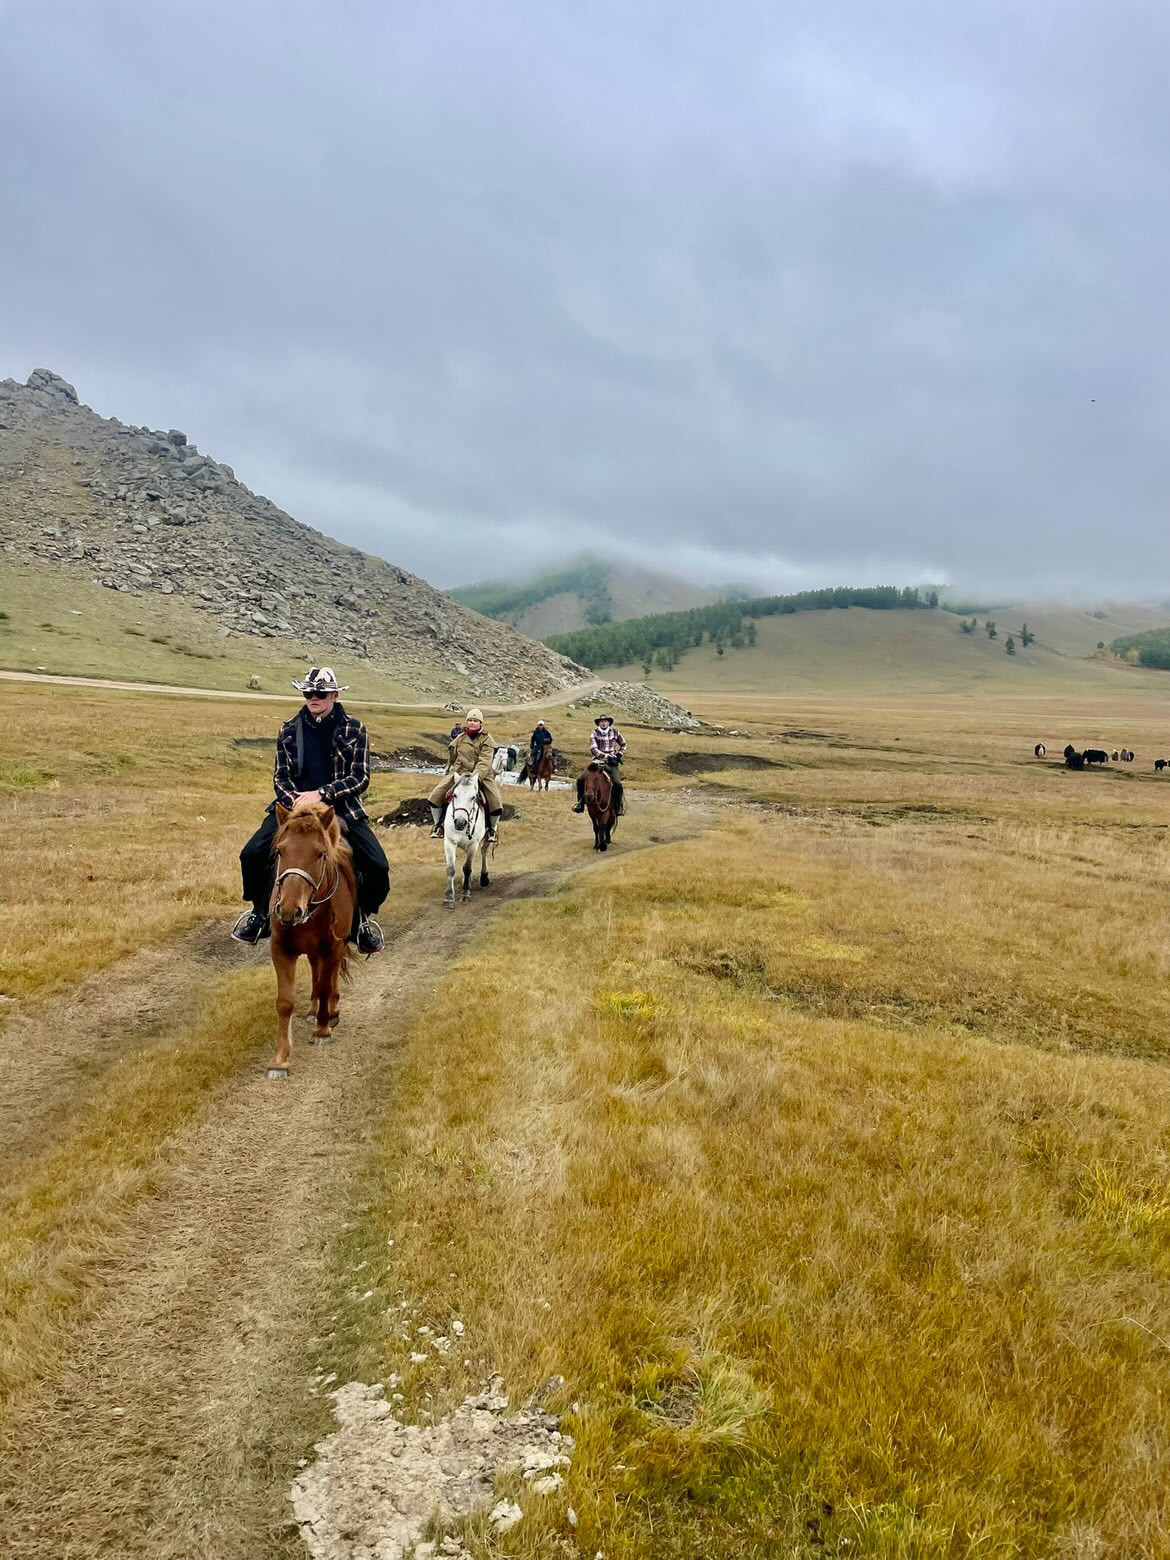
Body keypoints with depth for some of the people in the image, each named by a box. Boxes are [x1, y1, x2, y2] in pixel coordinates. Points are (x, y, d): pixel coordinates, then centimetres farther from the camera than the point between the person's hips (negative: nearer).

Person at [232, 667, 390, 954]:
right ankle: (260, 913, 13)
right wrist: (295, 801, -16)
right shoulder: (289, 730, 5)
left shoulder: (354, 730, -3)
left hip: (342, 808, -2)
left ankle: (362, 918, 14)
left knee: (378, 867, -17)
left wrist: (321, 794, -19)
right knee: (252, 855, -16)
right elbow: (280, 777, 5)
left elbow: (360, 778, -8)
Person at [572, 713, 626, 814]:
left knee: (617, 783, -24)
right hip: (597, 761, 1)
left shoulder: (614, 732, 3)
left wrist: (620, 754, 1)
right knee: (581, 779, -15)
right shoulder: (595, 733, -2)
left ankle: (619, 807, -5)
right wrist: (606, 756, -23)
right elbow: (593, 749, -13)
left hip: (611, 763, -1)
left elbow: (623, 744, 17)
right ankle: (581, 803, 0)